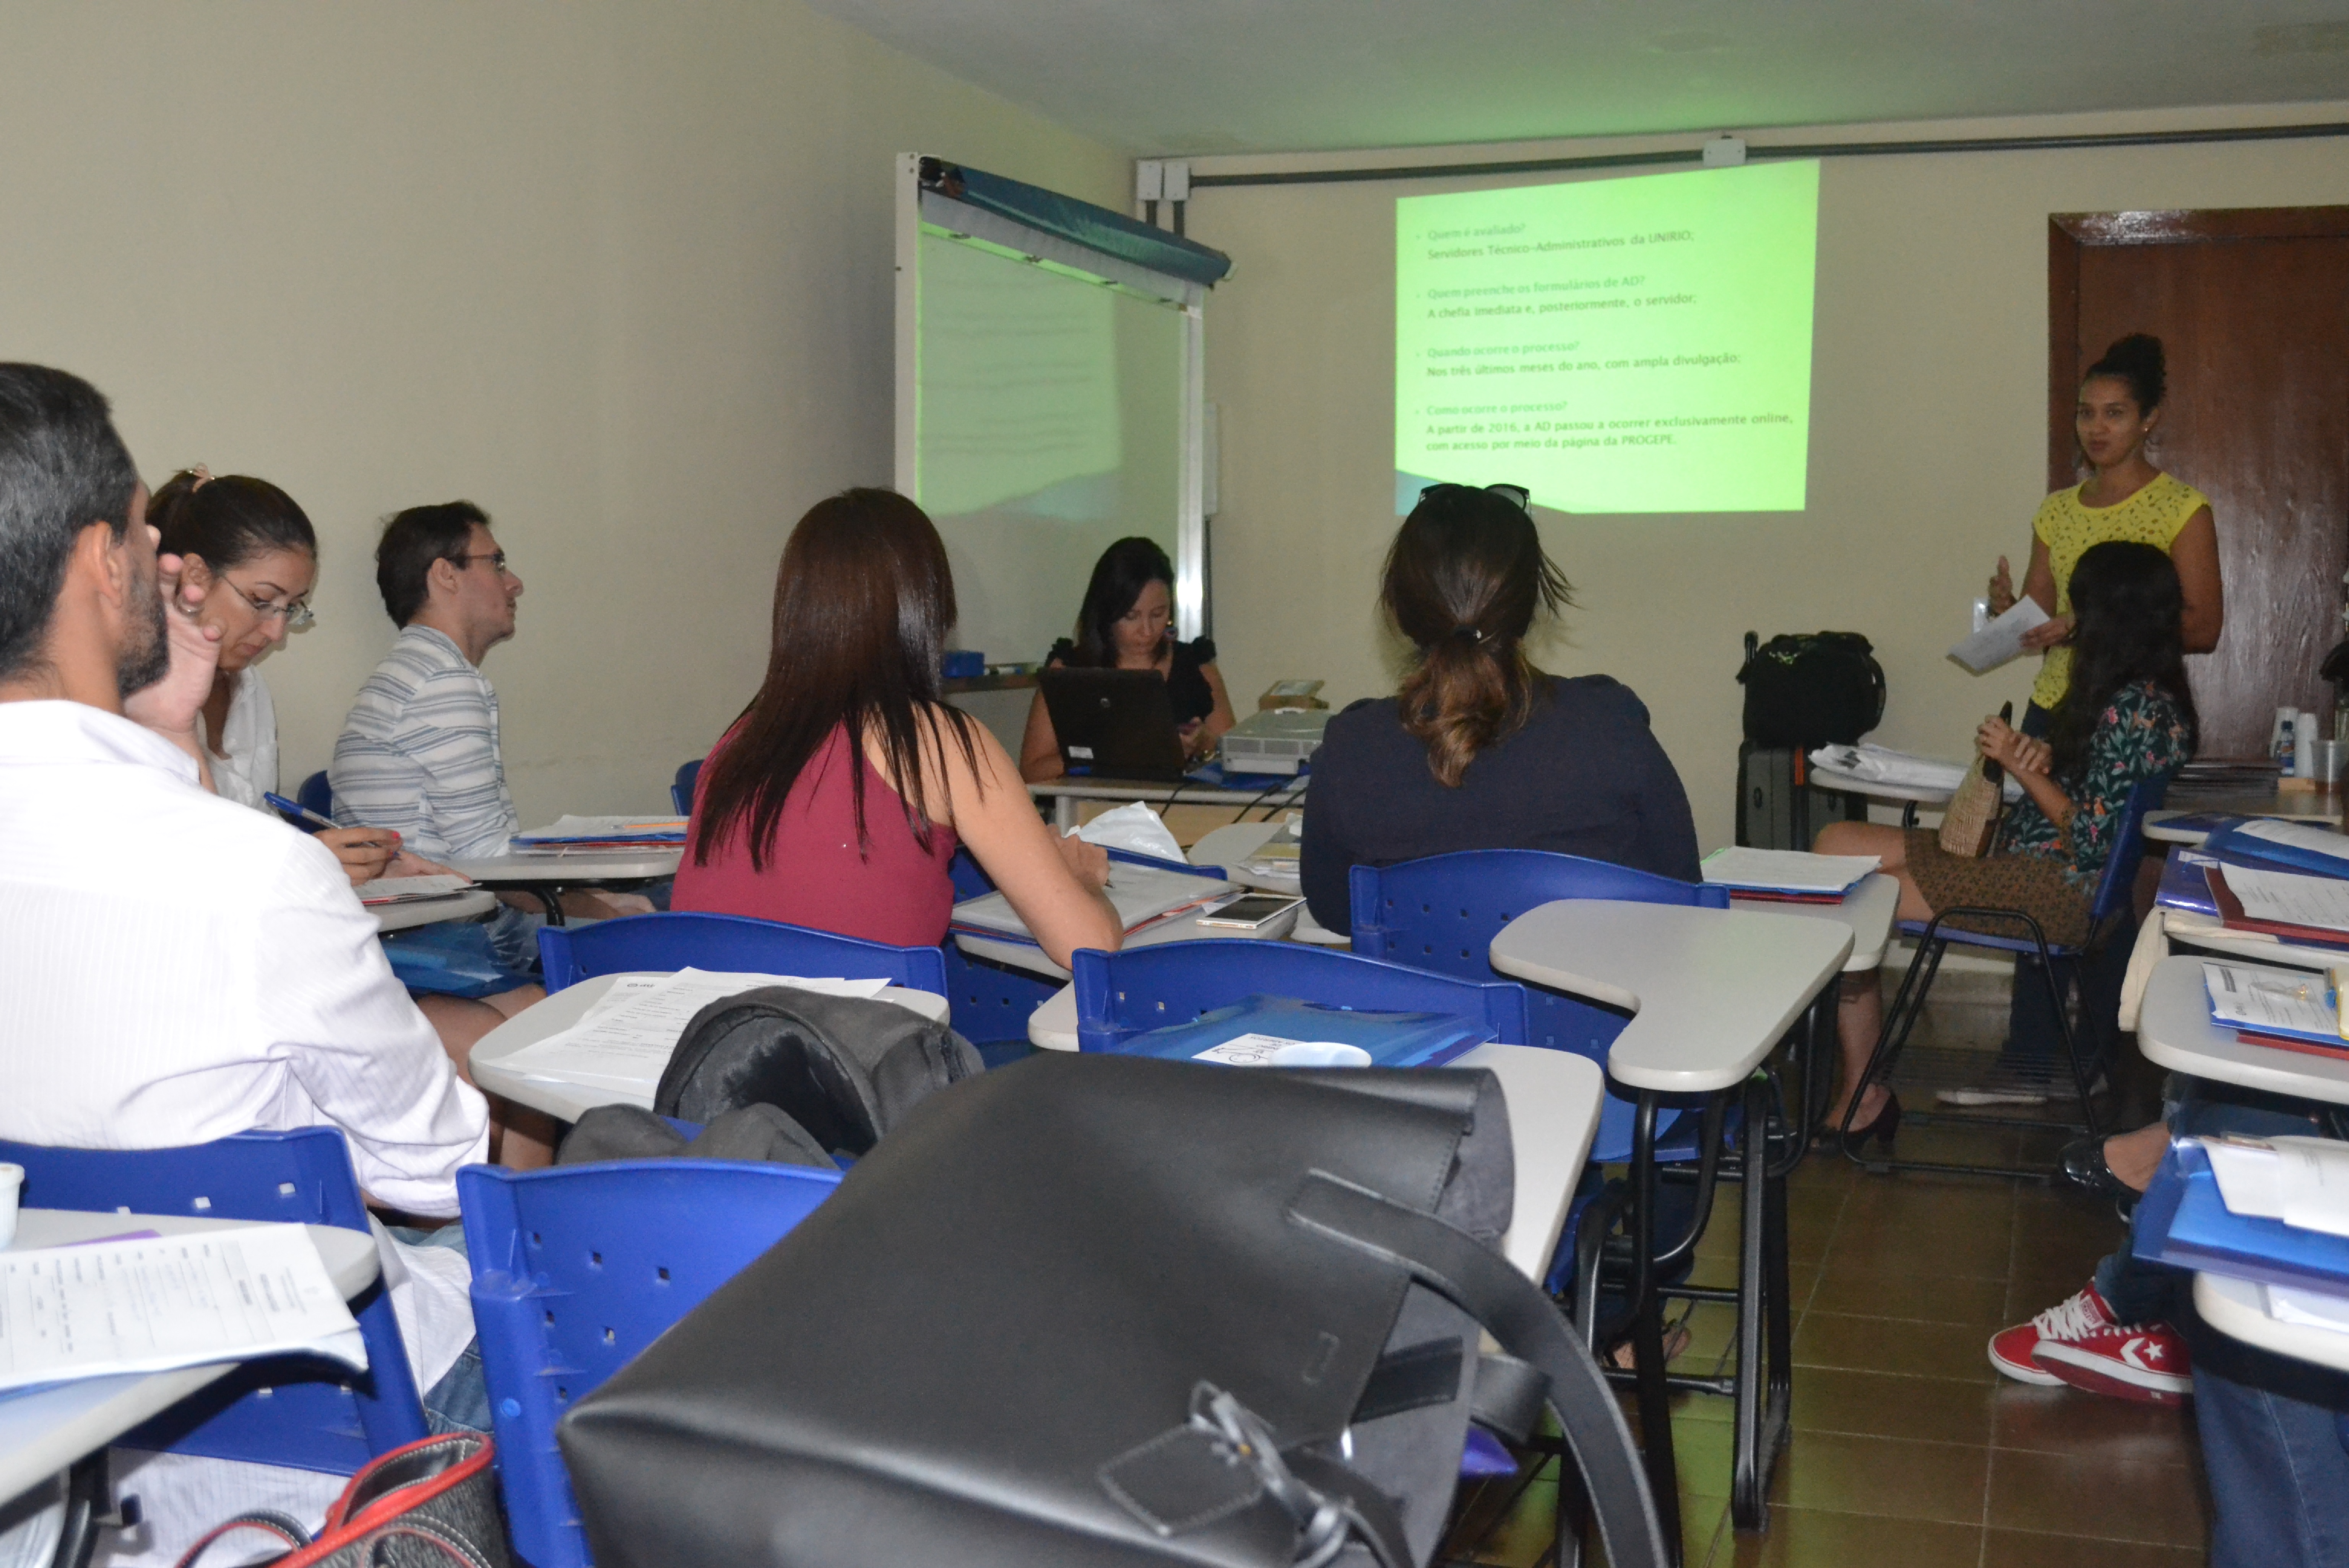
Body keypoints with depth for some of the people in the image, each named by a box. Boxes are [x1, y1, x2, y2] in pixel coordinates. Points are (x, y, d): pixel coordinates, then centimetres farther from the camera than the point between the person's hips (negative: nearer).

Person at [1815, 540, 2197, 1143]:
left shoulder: (2140, 709, -18)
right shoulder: (2130, 692, 13)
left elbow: (2089, 837, -20)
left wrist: (2019, 763, -11)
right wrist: (2042, 758, -2)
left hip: (2056, 887, -11)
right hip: (2017, 856, 11)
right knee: (1835, 842, 2)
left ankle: (1863, 1097, 1)